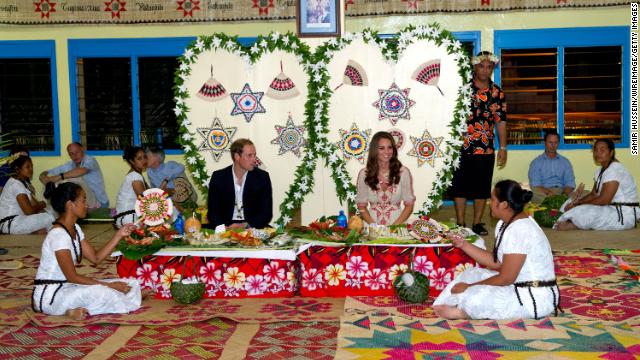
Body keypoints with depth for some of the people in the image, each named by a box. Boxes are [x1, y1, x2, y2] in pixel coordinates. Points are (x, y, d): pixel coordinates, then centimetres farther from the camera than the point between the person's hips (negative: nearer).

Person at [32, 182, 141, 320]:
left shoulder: (75, 229, 9)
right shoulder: (58, 234, -21)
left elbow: (96, 258, 7)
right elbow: (72, 277, -21)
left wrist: (119, 235, 2)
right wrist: (108, 285, -20)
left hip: (66, 287, 10)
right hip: (50, 295, -10)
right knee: (101, 292, -34)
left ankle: (77, 310, -5)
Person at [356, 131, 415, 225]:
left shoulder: (403, 172, 1)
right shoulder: (364, 174, 2)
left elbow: (409, 204, 4)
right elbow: (361, 205, 6)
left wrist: (395, 225, -9)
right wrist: (373, 225, -9)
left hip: (397, 224, -1)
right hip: (372, 226, 1)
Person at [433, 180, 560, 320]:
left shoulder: (519, 231, -24)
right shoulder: (505, 223, 7)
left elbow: (506, 278, -23)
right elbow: (496, 262, 10)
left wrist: (470, 287, -14)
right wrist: (464, 245, 7)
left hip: (537, 298, -11)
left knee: (472, 297, -25)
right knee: (471, 274, 15)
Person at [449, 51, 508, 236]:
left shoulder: (497, 93, 7)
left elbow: (501, 121, 7)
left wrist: (503, 148, 3)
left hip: (485, 149, 2)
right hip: (461, 147, -2)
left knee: (482, 187, 7)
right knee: (460, 185, 4)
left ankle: (477, 223, 19)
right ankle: (460, 223, 15)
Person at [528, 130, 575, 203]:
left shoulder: (565, 162, 19)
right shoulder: (536, 162, 10)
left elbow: (570, 183, 9)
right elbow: (535, 185, -3)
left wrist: (565, 194, -15)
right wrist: (548, 193, -23)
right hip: (544, 193, 1)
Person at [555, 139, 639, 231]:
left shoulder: (615, 169, -18)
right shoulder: (601, 170, 14)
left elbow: (604, 200, -23)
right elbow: (593, 194, 9)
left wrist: (578, 204, -17)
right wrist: (578, 201, -11)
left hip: (624, 215, -10)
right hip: (611, 209, 10)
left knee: (581, 212, -29)